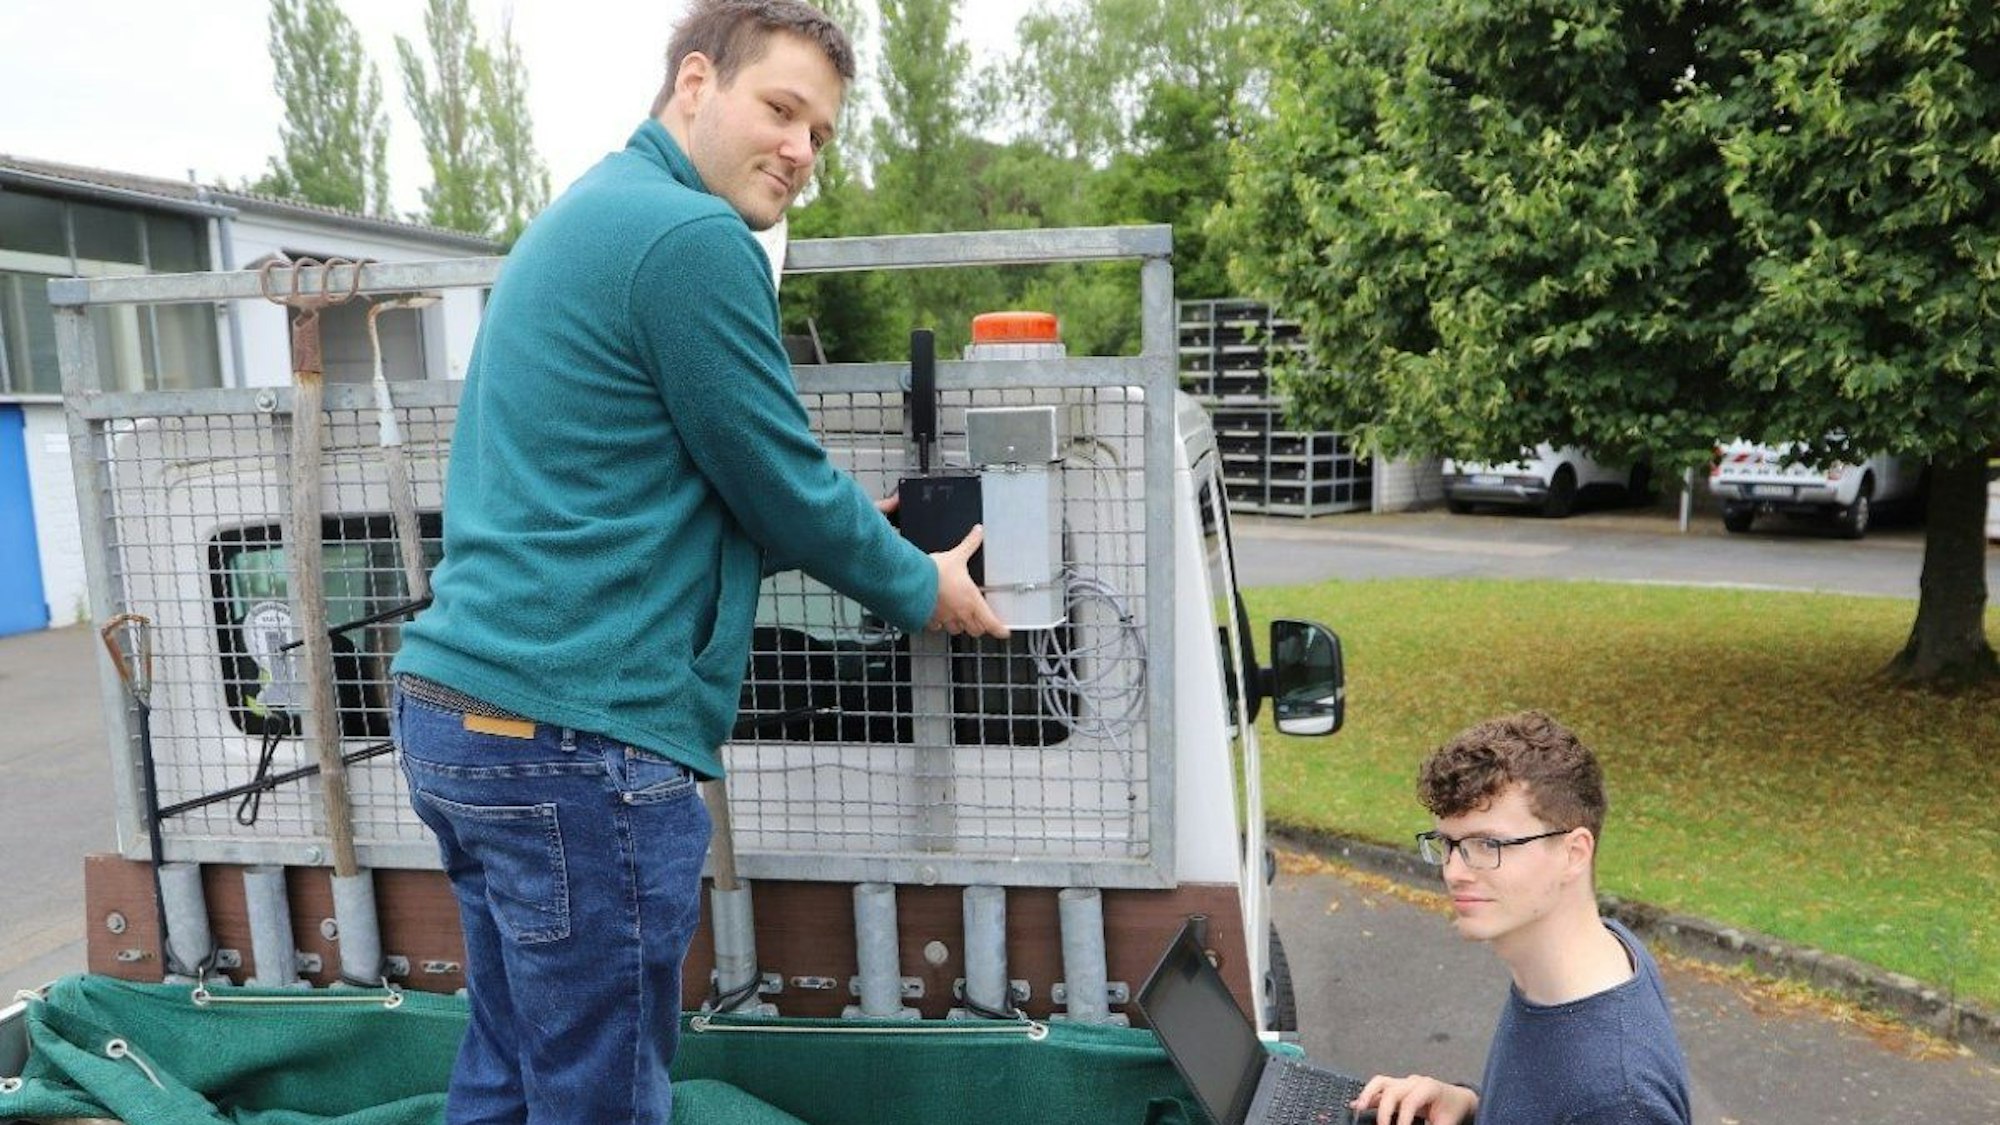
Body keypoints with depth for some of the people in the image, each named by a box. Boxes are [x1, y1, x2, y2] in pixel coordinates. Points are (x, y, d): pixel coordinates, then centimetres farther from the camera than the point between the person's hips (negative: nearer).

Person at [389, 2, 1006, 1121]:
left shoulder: (585, 216, 19)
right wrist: (920, 588, 9)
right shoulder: (693, 237, -13)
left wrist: (828, 527, 23)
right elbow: (783, 483, -8)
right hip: (575, 737, -10)